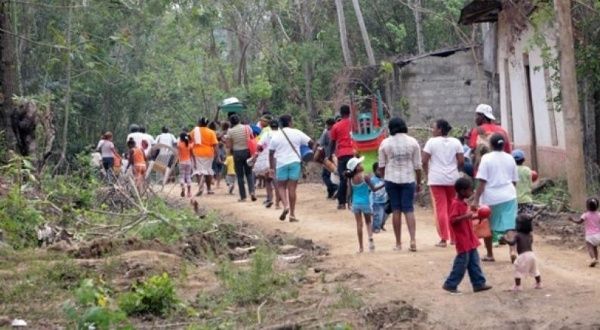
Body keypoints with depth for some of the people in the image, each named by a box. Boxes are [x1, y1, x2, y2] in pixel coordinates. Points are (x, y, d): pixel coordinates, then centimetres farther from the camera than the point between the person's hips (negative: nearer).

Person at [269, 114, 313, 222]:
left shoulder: (276, 136, 1)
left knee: (281, 186, 14)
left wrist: (271, 167, 6)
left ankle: (285, 205, -11)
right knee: (292, 188, 2)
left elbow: (271, 153, 1)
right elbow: (310, 142, 0)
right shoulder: (297, 133, 0)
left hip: (281, 163, 0)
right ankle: (292, 214, 1)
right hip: (295, 162, 0)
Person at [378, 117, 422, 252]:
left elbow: (381, 165, 3)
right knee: (409, 209, 2)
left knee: (396, 210, 5)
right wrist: (418, 182, 10)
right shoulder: (413, 142, 1)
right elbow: (417, 165, 1)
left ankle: (398, 243, 7)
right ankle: (413, 240, -14)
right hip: (408, 179, 0)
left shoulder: (385, 143, 0)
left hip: (391, 180, 0)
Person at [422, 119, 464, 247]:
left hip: (436, 179, -3)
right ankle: (454, 237, 18)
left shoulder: (432, 142, -4)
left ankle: (443, 239, -4)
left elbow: (424, 161, -8)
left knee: (440, 208, -1)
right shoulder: (456, 142, 5)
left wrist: (428, 173, 7)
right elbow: (461, 161, 0)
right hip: (453, 179, 3)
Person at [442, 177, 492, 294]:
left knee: (474, 262, 12)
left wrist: (475, 217, 14)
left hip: (470, 239, 10)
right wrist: (465, 216, -34)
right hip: (463, 240, -10)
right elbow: (453, 220, -26)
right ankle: (450, 284, 4)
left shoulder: (463, 203, 13)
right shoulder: (456, 204, -18)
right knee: (461, 263, -4)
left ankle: (479, 283, 18)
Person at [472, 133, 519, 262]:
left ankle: (490, 254, 20)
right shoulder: (510, 158, 6)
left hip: (491, 197, -3)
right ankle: (512, 250, -18)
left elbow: (482, 181, -12)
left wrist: (476, 200, -12)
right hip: (509, 196, 3)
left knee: (488, 226, 14)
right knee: (510, 225, 2)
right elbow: (514, 180, 13)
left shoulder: (487, 158, -7)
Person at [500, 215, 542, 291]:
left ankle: (517, 286, -1)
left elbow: (512, 243, -20)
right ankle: (539, 284, 30)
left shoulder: (518, 235, -8)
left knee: (518, 271, 2)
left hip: (523, 256, -6)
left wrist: (505, 239, -4)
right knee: (534, 270, 22)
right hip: (531, 254, 6)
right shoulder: (530, 235, 11)